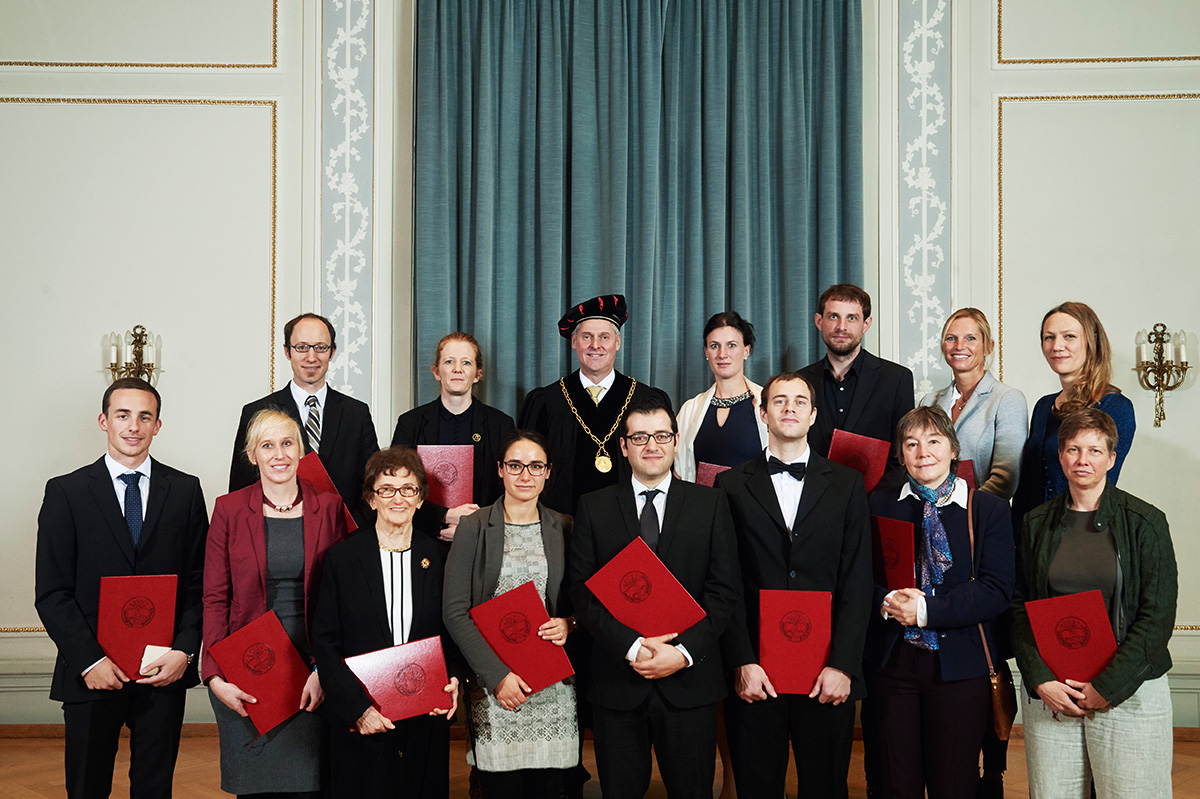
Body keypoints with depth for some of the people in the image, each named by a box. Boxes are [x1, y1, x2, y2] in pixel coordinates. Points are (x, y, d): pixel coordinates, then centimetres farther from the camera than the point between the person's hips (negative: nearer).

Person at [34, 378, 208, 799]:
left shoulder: (185, 490, 5)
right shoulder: (66, 492, 0)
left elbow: (199, 580, 4)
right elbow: (52, 592, -3)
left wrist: (184, 650, -9)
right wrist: (89, 660, -12)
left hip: (165, 670, 1)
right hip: (91, 674, -1)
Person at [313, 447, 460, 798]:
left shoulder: (438, 557, 4)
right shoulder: (343, 557, -1)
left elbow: (454, 635, 11)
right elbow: (325, 643, -3)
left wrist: (453, 680, -8)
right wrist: (357, 708, -12)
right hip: (359, 725, -1)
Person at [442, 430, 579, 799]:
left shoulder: (565, 529, 9)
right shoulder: (473, 528, 1)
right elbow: (454, 611, -4)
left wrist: (570, 625, -5)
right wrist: (497, 675, -11)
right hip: (495, 685, -2)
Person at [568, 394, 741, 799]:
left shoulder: (711, 504, 4)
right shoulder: (593, 508, 5)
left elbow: (724, 589, -1)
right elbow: (582, 589, -1)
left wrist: (684, 652, -13)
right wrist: (631, 646, -14)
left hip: (689, 680, 0)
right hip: (616, 680, 0)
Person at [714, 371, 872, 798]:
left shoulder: (847, 484, 8)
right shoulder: (732, 485, 6)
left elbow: (857, 582, 2)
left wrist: (842, 665, -7)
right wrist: (742, 663, -8)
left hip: (828, 674, 1)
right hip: (754, 674, 0)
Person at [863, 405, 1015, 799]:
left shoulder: (989, 509, 0)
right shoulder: (880, 504, 8)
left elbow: (996, 591, -9)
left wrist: (926, 610, -16)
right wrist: (888, 601, -16)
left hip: (960, 667, -2)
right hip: (892, 661, 2)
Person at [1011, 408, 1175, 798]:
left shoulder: (1146, 522, -1)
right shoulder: (1037, 524, 7)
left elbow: (1158, 616, -4)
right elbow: (1019, 607, 7)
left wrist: (1107, 687, -10)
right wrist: (1041, 680, -6)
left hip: (1128, 692, -2)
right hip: (1049, 692, 2)